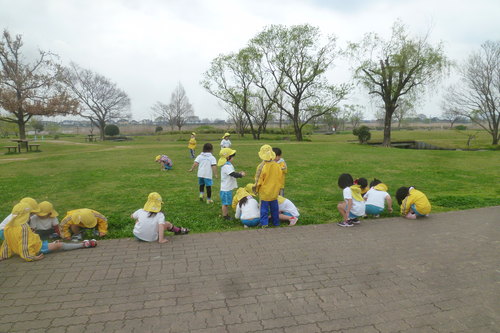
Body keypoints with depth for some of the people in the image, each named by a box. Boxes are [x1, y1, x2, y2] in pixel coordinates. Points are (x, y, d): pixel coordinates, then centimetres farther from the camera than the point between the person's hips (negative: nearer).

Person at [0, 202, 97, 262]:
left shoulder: (8, 227, -1)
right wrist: (31, 257, -19)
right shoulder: (24, 227, -25)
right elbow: (24, 243, -25)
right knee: (59, 245, -5)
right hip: (37, 249, -9)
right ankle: (84, 244, -2)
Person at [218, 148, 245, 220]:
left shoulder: (228, 165, 11)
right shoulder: (226, 166, -22)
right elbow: (234, 174, -28)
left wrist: (238, 173, 4)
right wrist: (241, 175, -13)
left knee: (227, 203, 20)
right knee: (225, 203, 3)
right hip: (226, 189, -10)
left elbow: (233, 173, 19)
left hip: (228, 188, 10)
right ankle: (225, 216, 14)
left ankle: (227, 215, 31)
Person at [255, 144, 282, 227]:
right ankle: (276, 222, 27)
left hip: (264, 192, -4)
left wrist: (256, 189, 4)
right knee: (274, 207, 16)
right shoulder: (277, 166, -6)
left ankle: (264, 223, 10)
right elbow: (279, 178, 5)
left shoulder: (262, 166, -19)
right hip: (275, 192, 4)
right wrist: (278, 188, 19)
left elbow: (259, 180, -12)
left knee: (264, 208, 7)